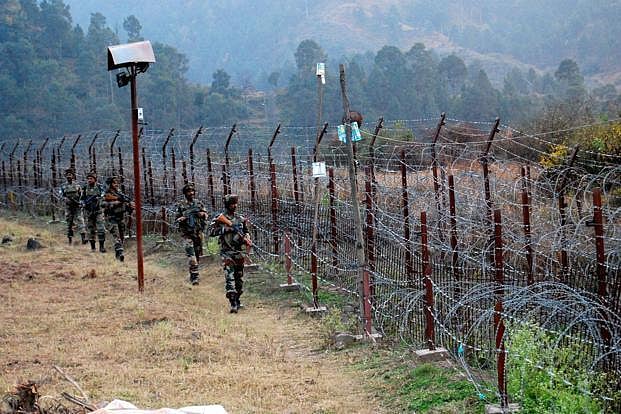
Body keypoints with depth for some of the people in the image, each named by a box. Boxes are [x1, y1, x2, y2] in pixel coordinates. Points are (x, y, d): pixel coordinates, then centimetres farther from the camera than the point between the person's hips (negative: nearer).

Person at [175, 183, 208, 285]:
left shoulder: (199, 203, 8)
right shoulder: (181, 205, 0)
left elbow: (205, 214, 12)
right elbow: (177, 218, 1)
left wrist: (202, 214, -11)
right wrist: (183, 218, -19)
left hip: (198, 232, 4)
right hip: (187, 233, -4)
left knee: (198, 254, 12)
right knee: (191, 254, -14)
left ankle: (193, 272, 27)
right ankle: (194, 276, -18)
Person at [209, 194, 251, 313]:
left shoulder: (240, 219, 10)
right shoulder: (219, 218, -4)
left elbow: (245, 232, 21)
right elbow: (211, 231, -13)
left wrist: (246, 238, -1)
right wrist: (226, 229, -20)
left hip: (239, 251, 5)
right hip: (226, 252, -5)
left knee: (239, 277, 12)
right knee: (229, 276, -15)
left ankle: (237, 300, 27)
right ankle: (233, 304, -20)